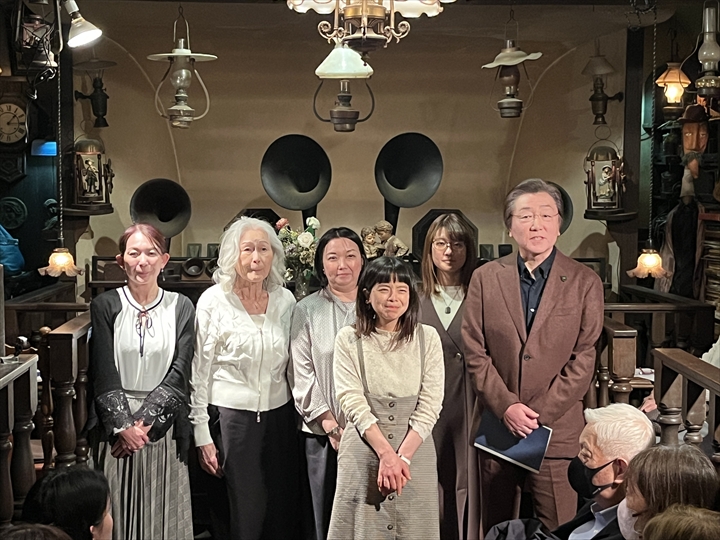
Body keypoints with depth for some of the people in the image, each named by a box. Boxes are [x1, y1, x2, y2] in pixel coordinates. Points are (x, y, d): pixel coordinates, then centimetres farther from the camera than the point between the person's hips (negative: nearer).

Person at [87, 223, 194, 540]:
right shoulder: (105, 306, -1)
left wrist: (143, 420, -14)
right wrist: (123, 425, -16)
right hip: (115, 425, 0)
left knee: (162, 513, 7)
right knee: (118, 510, 7)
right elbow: (104, 374, -6)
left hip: (163, 426, 1)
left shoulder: (180, 307, 2)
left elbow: (178, 374, -5)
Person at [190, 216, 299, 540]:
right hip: (231, 415, -4)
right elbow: (198, 372, -4)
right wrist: (202, 435, -6)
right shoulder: (213, 301, -5)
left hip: (279, 414, 4)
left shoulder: (285, 300, 5)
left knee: (282, 513, 8)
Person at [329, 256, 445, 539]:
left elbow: (430, 405, -3)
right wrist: (386, 454, -17)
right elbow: (353, 402, -8)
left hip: (415, 450, 1)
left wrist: (402, 456, -14)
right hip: (363, 452, -1)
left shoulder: (427, 338, 2)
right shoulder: (348, 339, -1)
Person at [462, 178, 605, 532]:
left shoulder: (585, 283, 0)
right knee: (497, 530, 13)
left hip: (557, 428, -1)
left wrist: (538, 414, -11)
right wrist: (506, 407, -12)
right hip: (496, 424, 2)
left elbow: (583, 359, -4)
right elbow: (475, 352, 0)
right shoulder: (485, 278, 4)